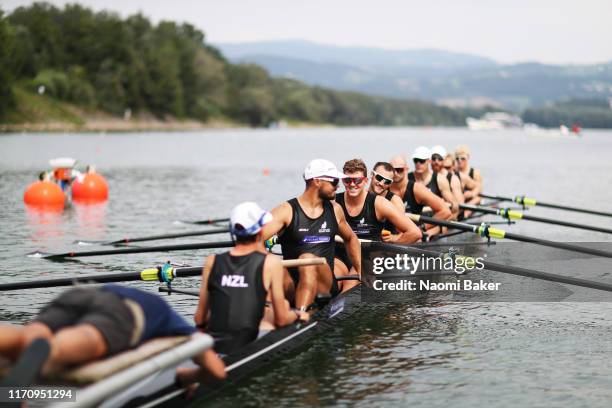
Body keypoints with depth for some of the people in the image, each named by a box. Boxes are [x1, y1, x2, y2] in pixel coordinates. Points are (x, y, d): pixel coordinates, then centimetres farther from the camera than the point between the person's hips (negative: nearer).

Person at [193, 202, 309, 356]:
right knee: (284, 304, 22)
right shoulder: (271, 263, -5)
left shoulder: (212, 261, 3)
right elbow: (281, 320, 0)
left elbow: (199, 319, 8)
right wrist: (297, 315, 22)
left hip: (211, 346, 3)